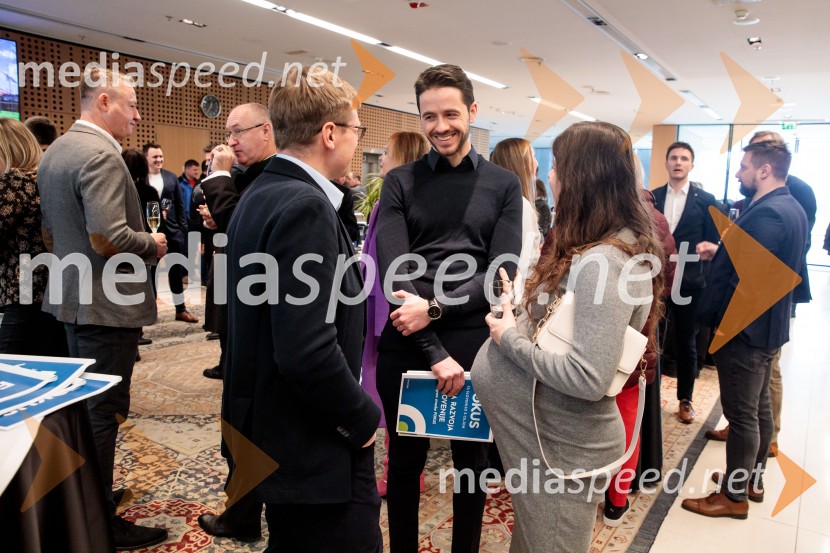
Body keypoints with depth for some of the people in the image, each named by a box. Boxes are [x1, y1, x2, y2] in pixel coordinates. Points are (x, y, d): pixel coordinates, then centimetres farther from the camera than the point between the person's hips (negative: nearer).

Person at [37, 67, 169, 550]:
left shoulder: (54, 152, 11)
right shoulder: (102, 154, -20)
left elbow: (50, 232, 17)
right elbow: (109, 239, -28)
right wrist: (153, 245, -12)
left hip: (72, 296, 10)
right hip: (108, 305, -10)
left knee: (83, 405, 21)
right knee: (103, 411, 1)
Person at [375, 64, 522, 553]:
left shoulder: (504, 185, 3)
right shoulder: (400, 182, 2)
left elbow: (502, 271, -6)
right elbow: (393, 270, -9)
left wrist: (434, 308, -20)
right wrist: (434, 352, -18)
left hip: (474, 344, 0)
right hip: (406, 343, 0)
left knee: (472, 461, 17)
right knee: (405, 460, 15)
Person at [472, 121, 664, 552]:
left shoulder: (603, 263, -26)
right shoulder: (619, 245, 5)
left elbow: (590, 379, -31)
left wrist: (511, 337, -21)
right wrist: (522, 310, 0)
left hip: (562, 447, -9)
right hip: (545, 432, 9)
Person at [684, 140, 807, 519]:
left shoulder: (766, 213, -23)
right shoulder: (791, 208, 10)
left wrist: (713, 316, -15)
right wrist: (722, 252, 8)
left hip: (743, 328, -10)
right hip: (767, 325, 10)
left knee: (741, 414, 2)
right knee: (759, 407, 20)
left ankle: (734, 496, 17)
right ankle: (752, 478, 36)